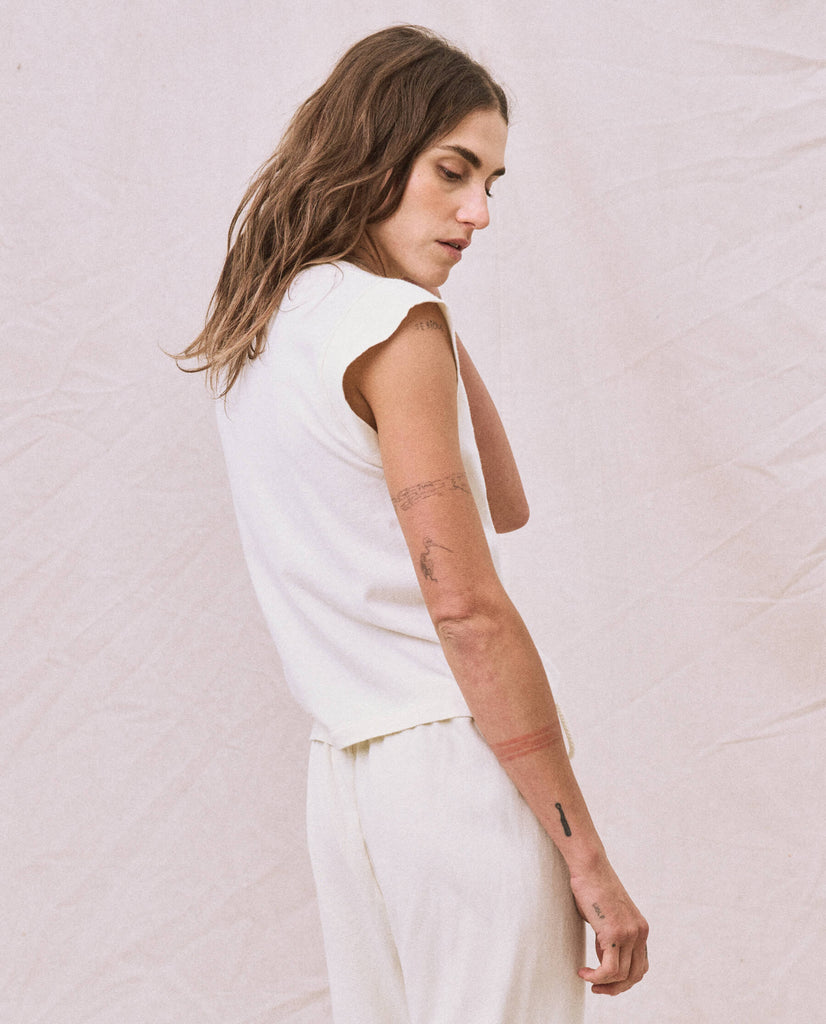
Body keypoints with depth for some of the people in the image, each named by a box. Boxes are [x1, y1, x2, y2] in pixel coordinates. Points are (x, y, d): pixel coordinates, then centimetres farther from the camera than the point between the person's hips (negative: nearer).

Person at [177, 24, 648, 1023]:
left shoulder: (257, 332, 16)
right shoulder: (392, 322, -11)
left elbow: (503, 506, 18)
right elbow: (466, 608, -16)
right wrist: (588, 859, -14)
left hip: (345, 761, 9)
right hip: (458, 757, -9)